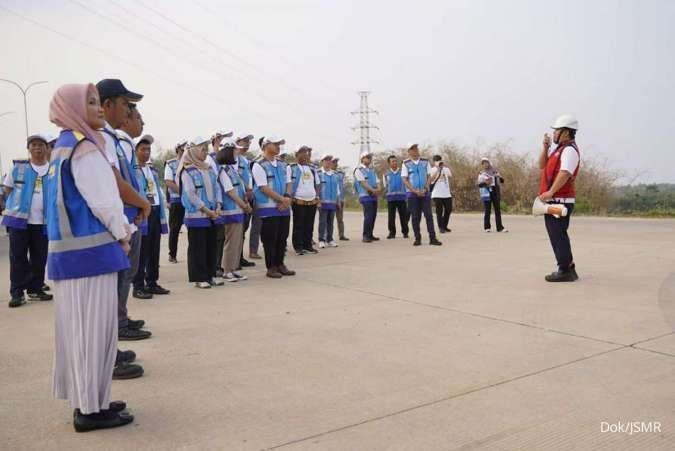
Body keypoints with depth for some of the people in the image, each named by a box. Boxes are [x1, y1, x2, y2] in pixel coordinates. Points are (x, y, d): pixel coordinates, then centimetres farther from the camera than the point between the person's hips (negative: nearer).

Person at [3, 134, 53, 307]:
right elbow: (8, 189, 10)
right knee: (18, 257, 0)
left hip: (43, 221, 1)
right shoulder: (18, 167, 3)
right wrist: (19, 203, 2)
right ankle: (17, 292, 5)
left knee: (40, 257, 7)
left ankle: (35, 289, 19)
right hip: (18, 218, -1)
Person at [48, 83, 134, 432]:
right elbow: (103, 201, -18)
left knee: (79, 328, 14)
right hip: (91, 250, -9)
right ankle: (90, 408, 7)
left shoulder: (63, 147, 16)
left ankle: (86, 400, 25)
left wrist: (120, 230, 13)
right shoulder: (84, 147, -13)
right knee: (93, 329, -2)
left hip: (70, 250, 9)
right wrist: (122, 235, -2)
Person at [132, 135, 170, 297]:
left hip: (156, 212, 7)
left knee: (154, 250, 12)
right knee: (141, 252, -2)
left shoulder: (153, 169, 18)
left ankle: (152, 283, 22)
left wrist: (163, 214, 15)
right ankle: (138, 286, 6)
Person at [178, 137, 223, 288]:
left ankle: (211, 274, 19)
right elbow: (190, 194, -13)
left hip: (213, 214, 6)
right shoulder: (187, 171, -6)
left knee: (212, 245, 10)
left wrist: (218, 207, -3)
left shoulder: (209, 169, 14)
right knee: (197, 247, 0)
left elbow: (216, 188, 12)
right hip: (196, 215, -6)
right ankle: (199, 278, 6)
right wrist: (206, 210, -15)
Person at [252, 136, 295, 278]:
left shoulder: (282, 164, 12)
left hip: (284, 207, 7)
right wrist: (282, 199, -16)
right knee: (270, 239, 0)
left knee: (282, 237, 11)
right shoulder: (259, 166, -9)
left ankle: (280, 264, 22)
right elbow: (264, 188, -15)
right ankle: (271, 267, 9)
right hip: (269, 208, -6)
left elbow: (288, 183, 14)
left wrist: (287, 198, -6)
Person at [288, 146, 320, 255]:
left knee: (309, 225, 8)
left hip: (312, 201, 5)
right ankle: (298, 247, 5)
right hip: (299, 201, -5)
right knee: (298, 225, -1)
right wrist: (289, 196, -14)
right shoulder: (291, 168, 1)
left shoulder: (312, 168, 17)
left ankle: (308, 245, 16)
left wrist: (317, 197, 14)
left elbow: (317, 184, 22)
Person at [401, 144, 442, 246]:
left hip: (425, 193, 1)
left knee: (429, 215, -3)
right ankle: (417, 239, 10)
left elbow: (429, 176, 7)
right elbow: (404, 180, -3)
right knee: (415, 217, 2)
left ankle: (432, 238, -1)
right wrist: (415, 191, -12)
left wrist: (426, 189, -9)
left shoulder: (425, 162, 8)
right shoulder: (406, 164, 1)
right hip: (412, 194, -1)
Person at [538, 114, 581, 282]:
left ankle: (565, 270, -3)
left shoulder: (570, 150, -12)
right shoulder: (559, 148, 21)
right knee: (557, 235, 15)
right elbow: (542, 165, 18)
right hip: (553, 200, 10)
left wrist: (551, 192, -31)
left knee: (558, 235, -8)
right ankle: (568, 269, 23)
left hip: (560, 200, -10)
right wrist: (546, 147, 7)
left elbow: (565, 173, -25)